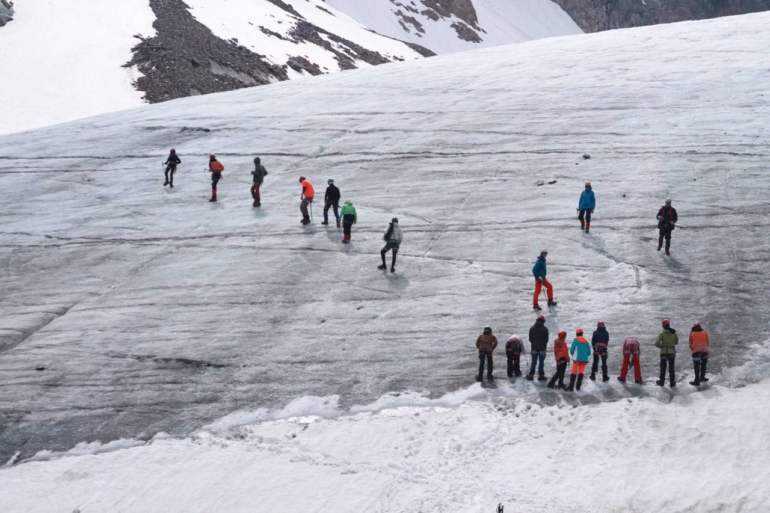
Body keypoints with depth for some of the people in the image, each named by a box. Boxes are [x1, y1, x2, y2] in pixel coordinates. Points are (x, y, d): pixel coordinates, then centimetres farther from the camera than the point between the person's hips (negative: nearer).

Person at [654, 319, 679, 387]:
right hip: (672, 352, 2)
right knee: (671, 367, 9)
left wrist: (661, 346, 2)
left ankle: (662, 381, 17)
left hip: (664, 352, -2)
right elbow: (676, 342, 11)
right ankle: (672, 382, 9)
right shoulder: (674, 333, -1)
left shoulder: (662, 333, -11)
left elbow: (656, 343, -16)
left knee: (663, 367, 10)